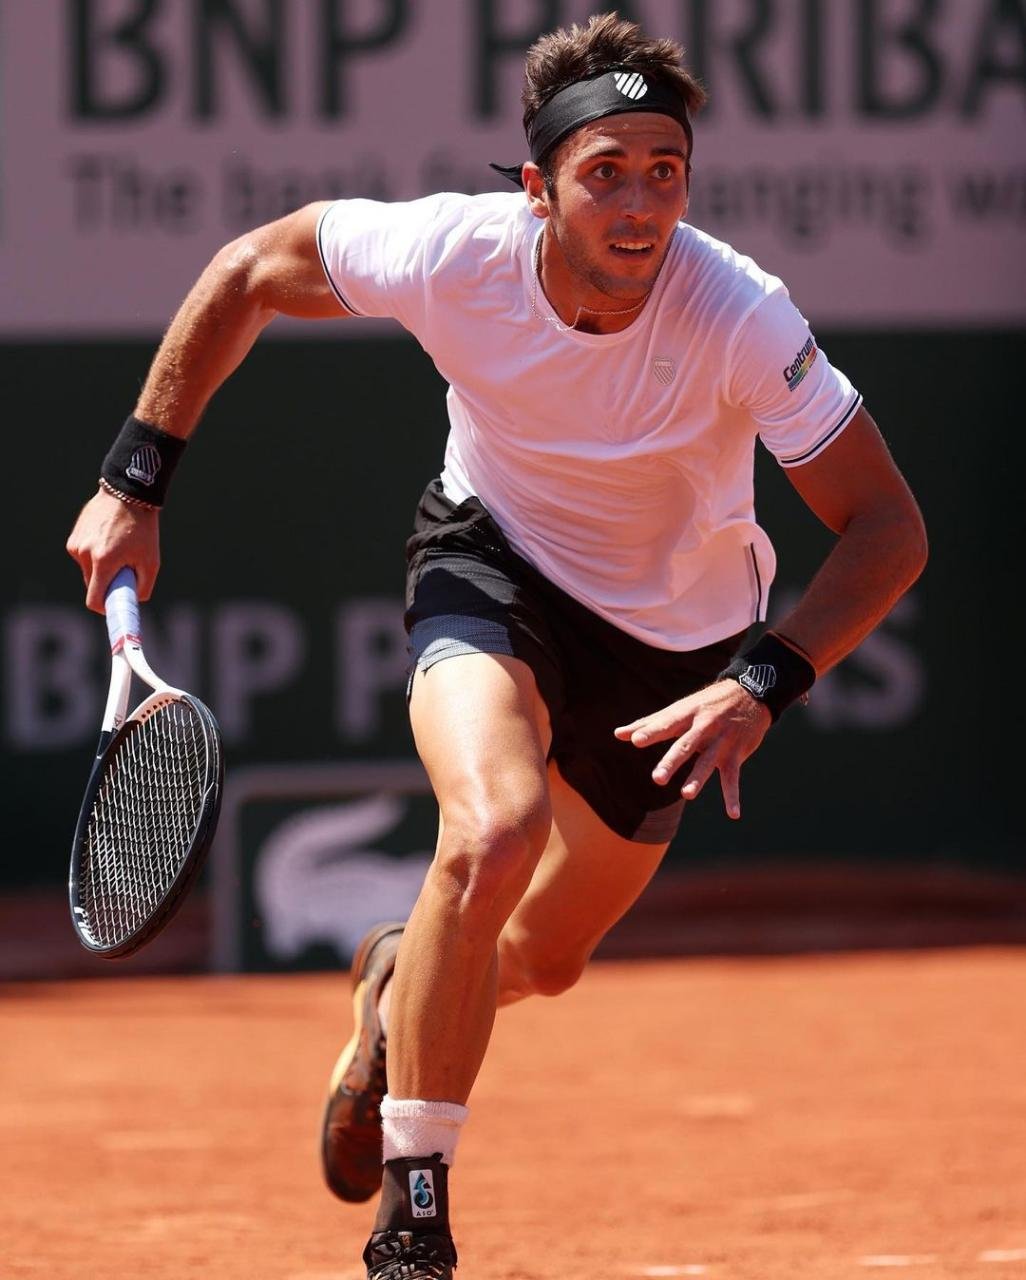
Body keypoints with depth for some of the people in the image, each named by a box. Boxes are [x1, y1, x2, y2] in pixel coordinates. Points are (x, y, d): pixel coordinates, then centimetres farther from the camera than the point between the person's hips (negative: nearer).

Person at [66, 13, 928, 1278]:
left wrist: (762, 685, -42)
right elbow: (249, 271, -9)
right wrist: (134, 482, -10)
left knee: (544, 960, 15)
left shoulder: (740, 318, -33)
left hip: (674, 635, 1)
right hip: (492, 560, -1)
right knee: (495, 830, -31)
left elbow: (887, 528, -28)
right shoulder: (451, 252, -29)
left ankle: (400, 984, 53)